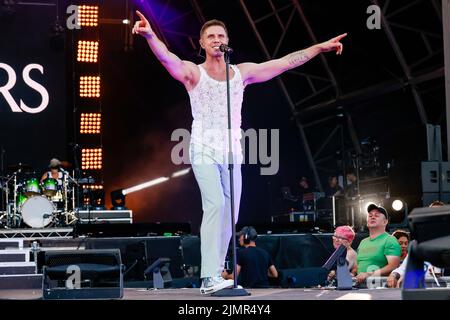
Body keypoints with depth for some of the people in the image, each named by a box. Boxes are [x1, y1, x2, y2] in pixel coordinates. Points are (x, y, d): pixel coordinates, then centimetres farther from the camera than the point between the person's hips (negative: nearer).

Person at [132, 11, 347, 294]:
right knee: (215, 205, -22)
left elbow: (286, 62, 16)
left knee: (229, 214, 3)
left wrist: (321, 47, 16)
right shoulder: (193, 72, 2)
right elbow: (167, 57, -18)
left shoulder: (242, 72, 13)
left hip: (232, 152, 5)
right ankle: (210, 278, -26)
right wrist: (150, 35, -38)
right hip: (204, 149, -5)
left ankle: (214, 276, 12)